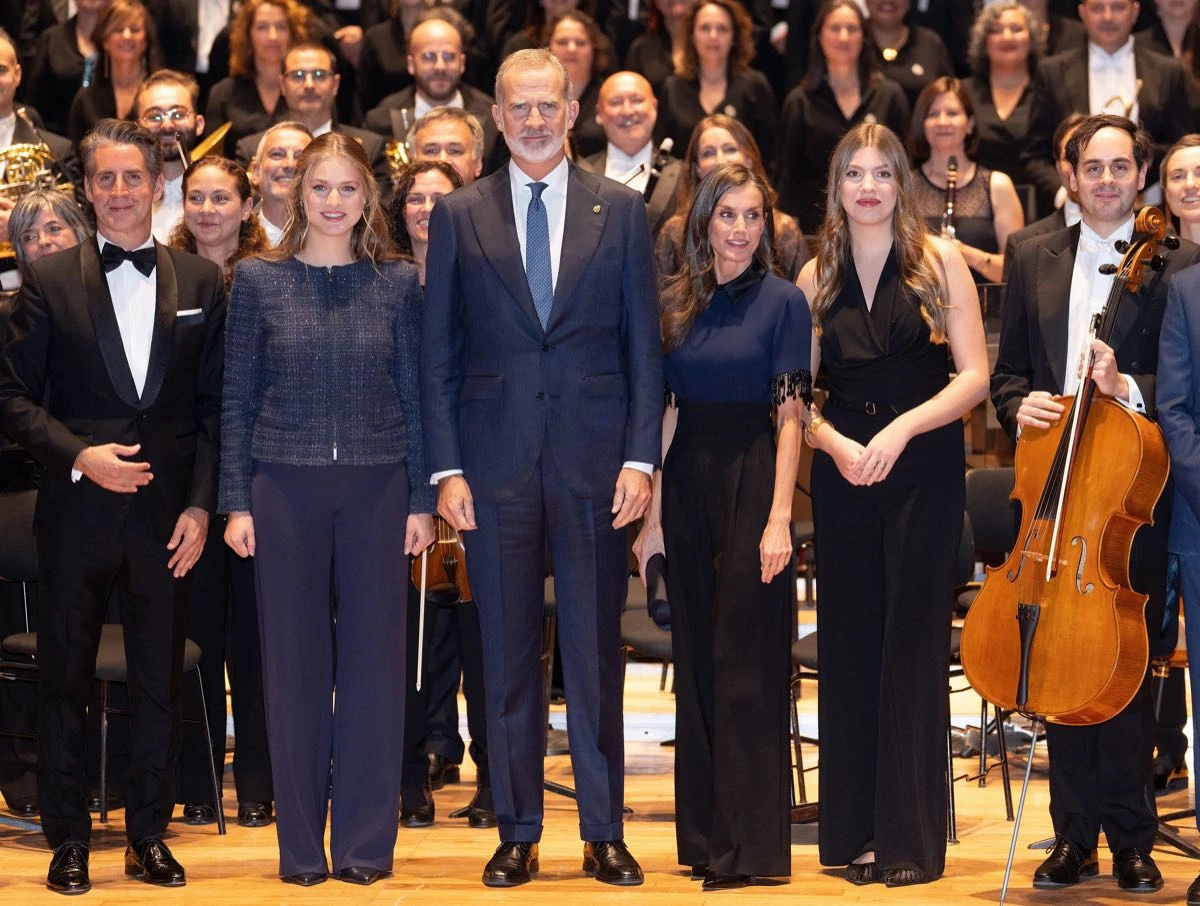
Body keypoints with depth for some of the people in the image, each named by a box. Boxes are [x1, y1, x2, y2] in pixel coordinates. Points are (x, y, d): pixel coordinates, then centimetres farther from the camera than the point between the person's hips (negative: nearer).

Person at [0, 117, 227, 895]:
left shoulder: (202, 283, 6)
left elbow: (216, 406, 4)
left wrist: (201, 504, -4)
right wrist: (77, 455, -13)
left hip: (168, 512, 1)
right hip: (78, 508, -1)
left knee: (160, 678, 6)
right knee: (66, 677, 5)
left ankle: (149, 835, 17)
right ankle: (68, 839, 14)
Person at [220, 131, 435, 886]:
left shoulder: (398, 283, 4)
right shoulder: (259, 280, 3)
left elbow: (415, 395, 6)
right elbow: (239, 398, 4)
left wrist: (423, 499, 1)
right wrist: (236, 501, 0)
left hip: (378, 487, 1)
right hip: (286, 485, 0)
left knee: (375, 656, 2)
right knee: (295, 660, 3)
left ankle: (367, 842, 11)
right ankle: (301, 843, 12)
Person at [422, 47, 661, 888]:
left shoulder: (621, 211, 5)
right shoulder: (459, 216, 6)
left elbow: (645, 346, 4)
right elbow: (438, 354, 5)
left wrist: (641, 457, -4)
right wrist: (447, 467, -3)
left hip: (593, 459, 0)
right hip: (496, 462, 0)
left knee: (596, 651, 5)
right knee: (508, 654, 5)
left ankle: (604, 832, 13)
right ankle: (518, 833, 13)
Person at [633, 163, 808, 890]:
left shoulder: (783, 302, -4)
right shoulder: (679, 302, 9)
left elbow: (791, 416, -8)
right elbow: (668, 409, 10)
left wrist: (780, 517, -15)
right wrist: (654, 513, 6)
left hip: (751, 479, -5)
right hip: (687, 482, 5)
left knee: (746, 666, -4)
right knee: (695, 661, 9)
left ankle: (750, 844, 0)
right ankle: (704, 833, 17)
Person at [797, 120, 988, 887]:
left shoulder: (939, 262, -1)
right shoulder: (818, 276, 8)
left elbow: (974, 375, -6)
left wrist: (902, 428, -18)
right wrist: (834, 443, -11)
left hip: (924, 472, -3)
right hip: (841, 473, 3)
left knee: (913, 646, -3)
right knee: (848, 645, 5)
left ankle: (912, 837, 3)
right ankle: (855, 829, 12)